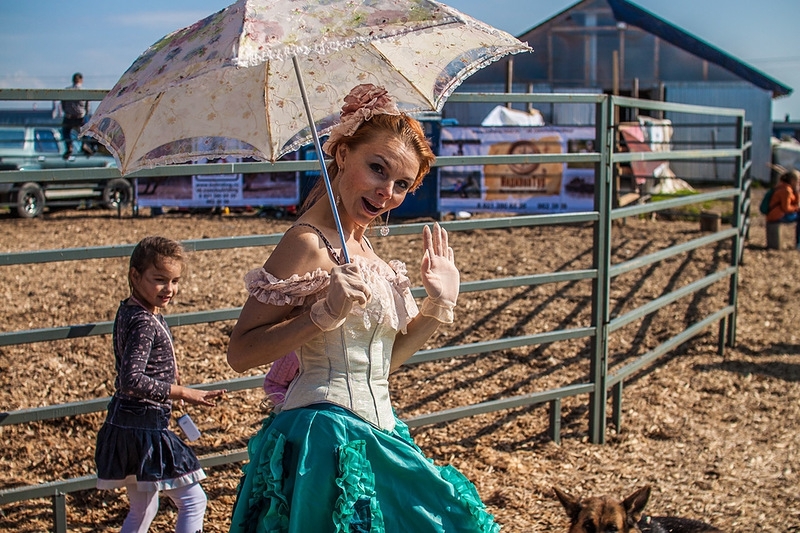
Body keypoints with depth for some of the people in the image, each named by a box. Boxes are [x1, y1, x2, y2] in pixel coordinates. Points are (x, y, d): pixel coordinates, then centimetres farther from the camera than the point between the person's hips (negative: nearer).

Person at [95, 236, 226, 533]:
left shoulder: (128, 310, 9)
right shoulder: (145, 323, -21)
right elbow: (132, 380, -29)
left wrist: (168, 370, 26)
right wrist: (184, 393, -26)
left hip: (123, 424, 10)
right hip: (145, 427, -10)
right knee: (193, 502, -2)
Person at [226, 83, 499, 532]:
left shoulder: (362, 248, 12)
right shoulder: (309, 243, -14)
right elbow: (241, 353, -19)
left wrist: (439, 304, 5)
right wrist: (324, 313, -27)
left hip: (375, 437, 9)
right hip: (328, 439, -9)